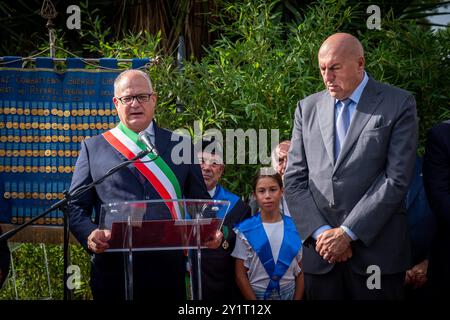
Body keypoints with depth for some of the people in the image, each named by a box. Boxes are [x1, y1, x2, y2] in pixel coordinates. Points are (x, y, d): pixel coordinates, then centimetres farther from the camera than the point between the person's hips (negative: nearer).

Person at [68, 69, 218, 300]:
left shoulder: (180, 146, 12)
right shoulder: (93, 148, 9)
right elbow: (76, 206, 6)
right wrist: (90, 235, -14)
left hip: (168, 268, 1)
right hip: (114, 270, -1)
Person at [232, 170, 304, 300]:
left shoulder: (294, 227, -3)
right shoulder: (245, 230, -9)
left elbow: (300, 270, 2)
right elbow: (240, 274, -8)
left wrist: (297, 298, -6)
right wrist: (253, 300, -14)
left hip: (289, 294, 2)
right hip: (256, 294, -2)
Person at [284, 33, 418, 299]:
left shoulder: (399, 104, 0)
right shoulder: (308, 108, 11)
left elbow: (397, 179, -8)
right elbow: (294, 179, 7)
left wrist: (347, 233, -11)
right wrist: (320, 232, -7)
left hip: (376, 250, -3)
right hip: (321, 250, 3)